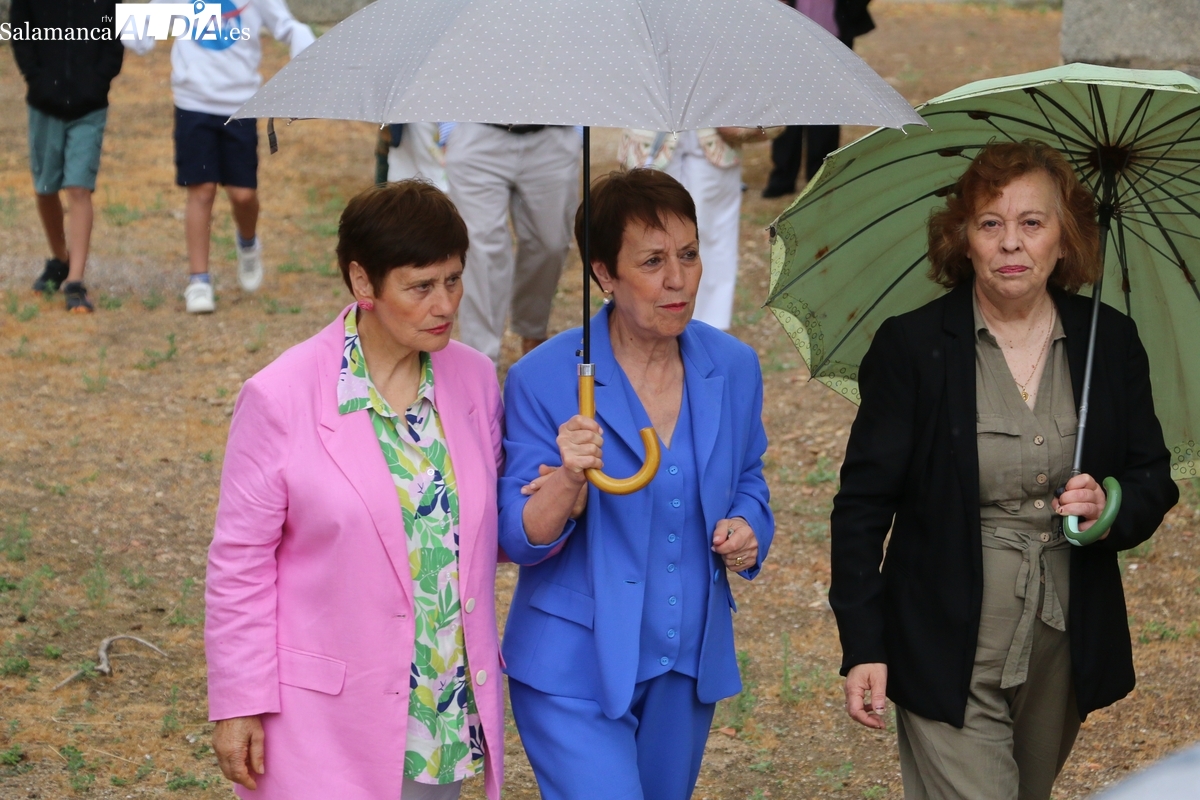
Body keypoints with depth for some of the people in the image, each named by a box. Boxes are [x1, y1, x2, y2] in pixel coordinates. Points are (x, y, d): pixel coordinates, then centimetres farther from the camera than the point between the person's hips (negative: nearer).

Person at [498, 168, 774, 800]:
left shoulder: (733, 367, 0)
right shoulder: (543, 379, -13)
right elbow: (520, 540, -12)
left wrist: (746, 529, -7)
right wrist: (569, 480, -32)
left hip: (687, 667, 5)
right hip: (574, 671, -5)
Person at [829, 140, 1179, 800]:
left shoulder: (1109, 341, 2)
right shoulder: (910, 345, -7)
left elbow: (1155, 479, 10)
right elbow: (863, 503, -5)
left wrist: (1113, 508, -14)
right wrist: (862, 648, -10)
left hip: (1066, 647, 4)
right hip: (950, 658, -4)